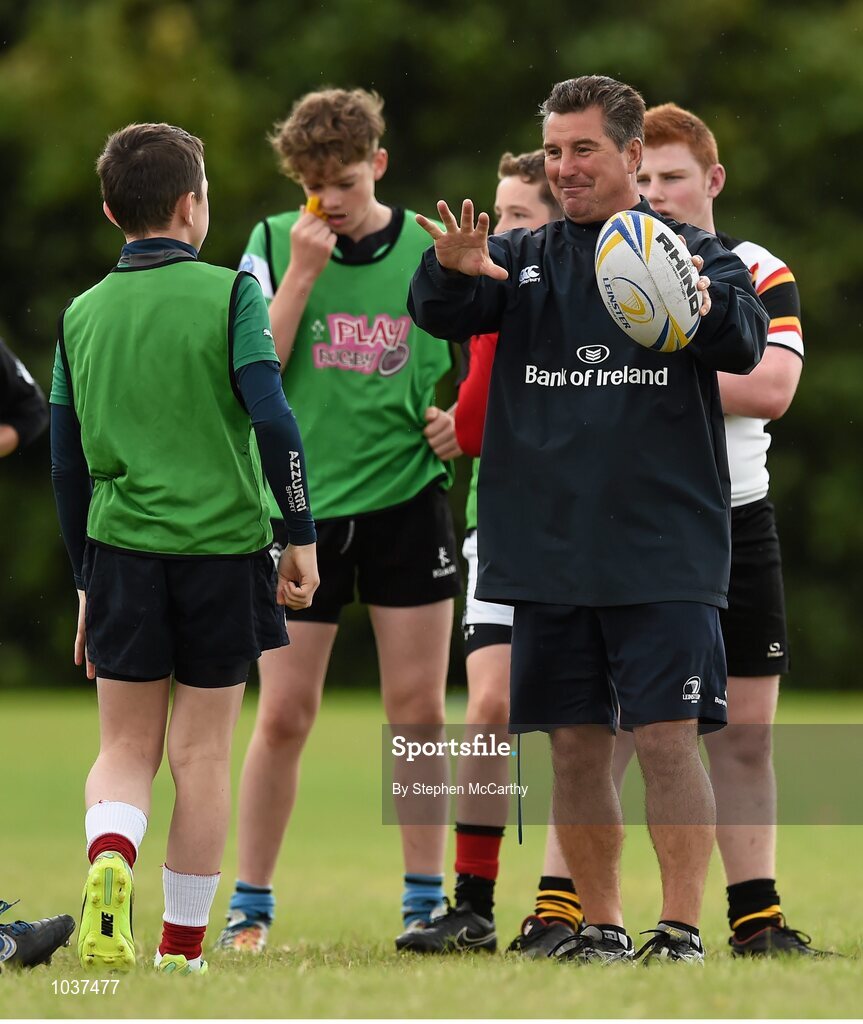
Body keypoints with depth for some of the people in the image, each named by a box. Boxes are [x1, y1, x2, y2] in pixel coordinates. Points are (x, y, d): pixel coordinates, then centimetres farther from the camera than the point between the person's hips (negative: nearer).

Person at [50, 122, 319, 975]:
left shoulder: (83, 313, 8)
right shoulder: (227, 295, -4)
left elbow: (68, 464, 12)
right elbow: (271, 419, -13)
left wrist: (85, 583, 20)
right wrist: (301, 536, -5)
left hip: (122, 552, 2)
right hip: (222, 548, -2)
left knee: (125, 747, 10)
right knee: (201, 752, 6)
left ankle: (108, 861, -21)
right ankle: (183, 945, 9)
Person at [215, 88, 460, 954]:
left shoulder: (430, 248, 2)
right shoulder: (275, 244, 0)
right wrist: (302, 271, -15)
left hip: (406, 502, 1)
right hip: (302, 503, -1)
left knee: (417, 708, 1)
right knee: (283, 715, -1)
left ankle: (425, 899, 9)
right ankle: (250, 906, 10)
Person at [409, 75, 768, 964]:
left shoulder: (692, 254, 1)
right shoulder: (524, 259, 10)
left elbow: (745, 343, -15)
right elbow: (440, 315, -5)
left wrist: (704, 308, -38)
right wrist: (451, 271, -28)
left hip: (663, 549, -3)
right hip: (547, 549, 3)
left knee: (667, 739, -7)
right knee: (575, 746, 7)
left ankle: (682, 929, -3)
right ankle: (600, 928, 17)